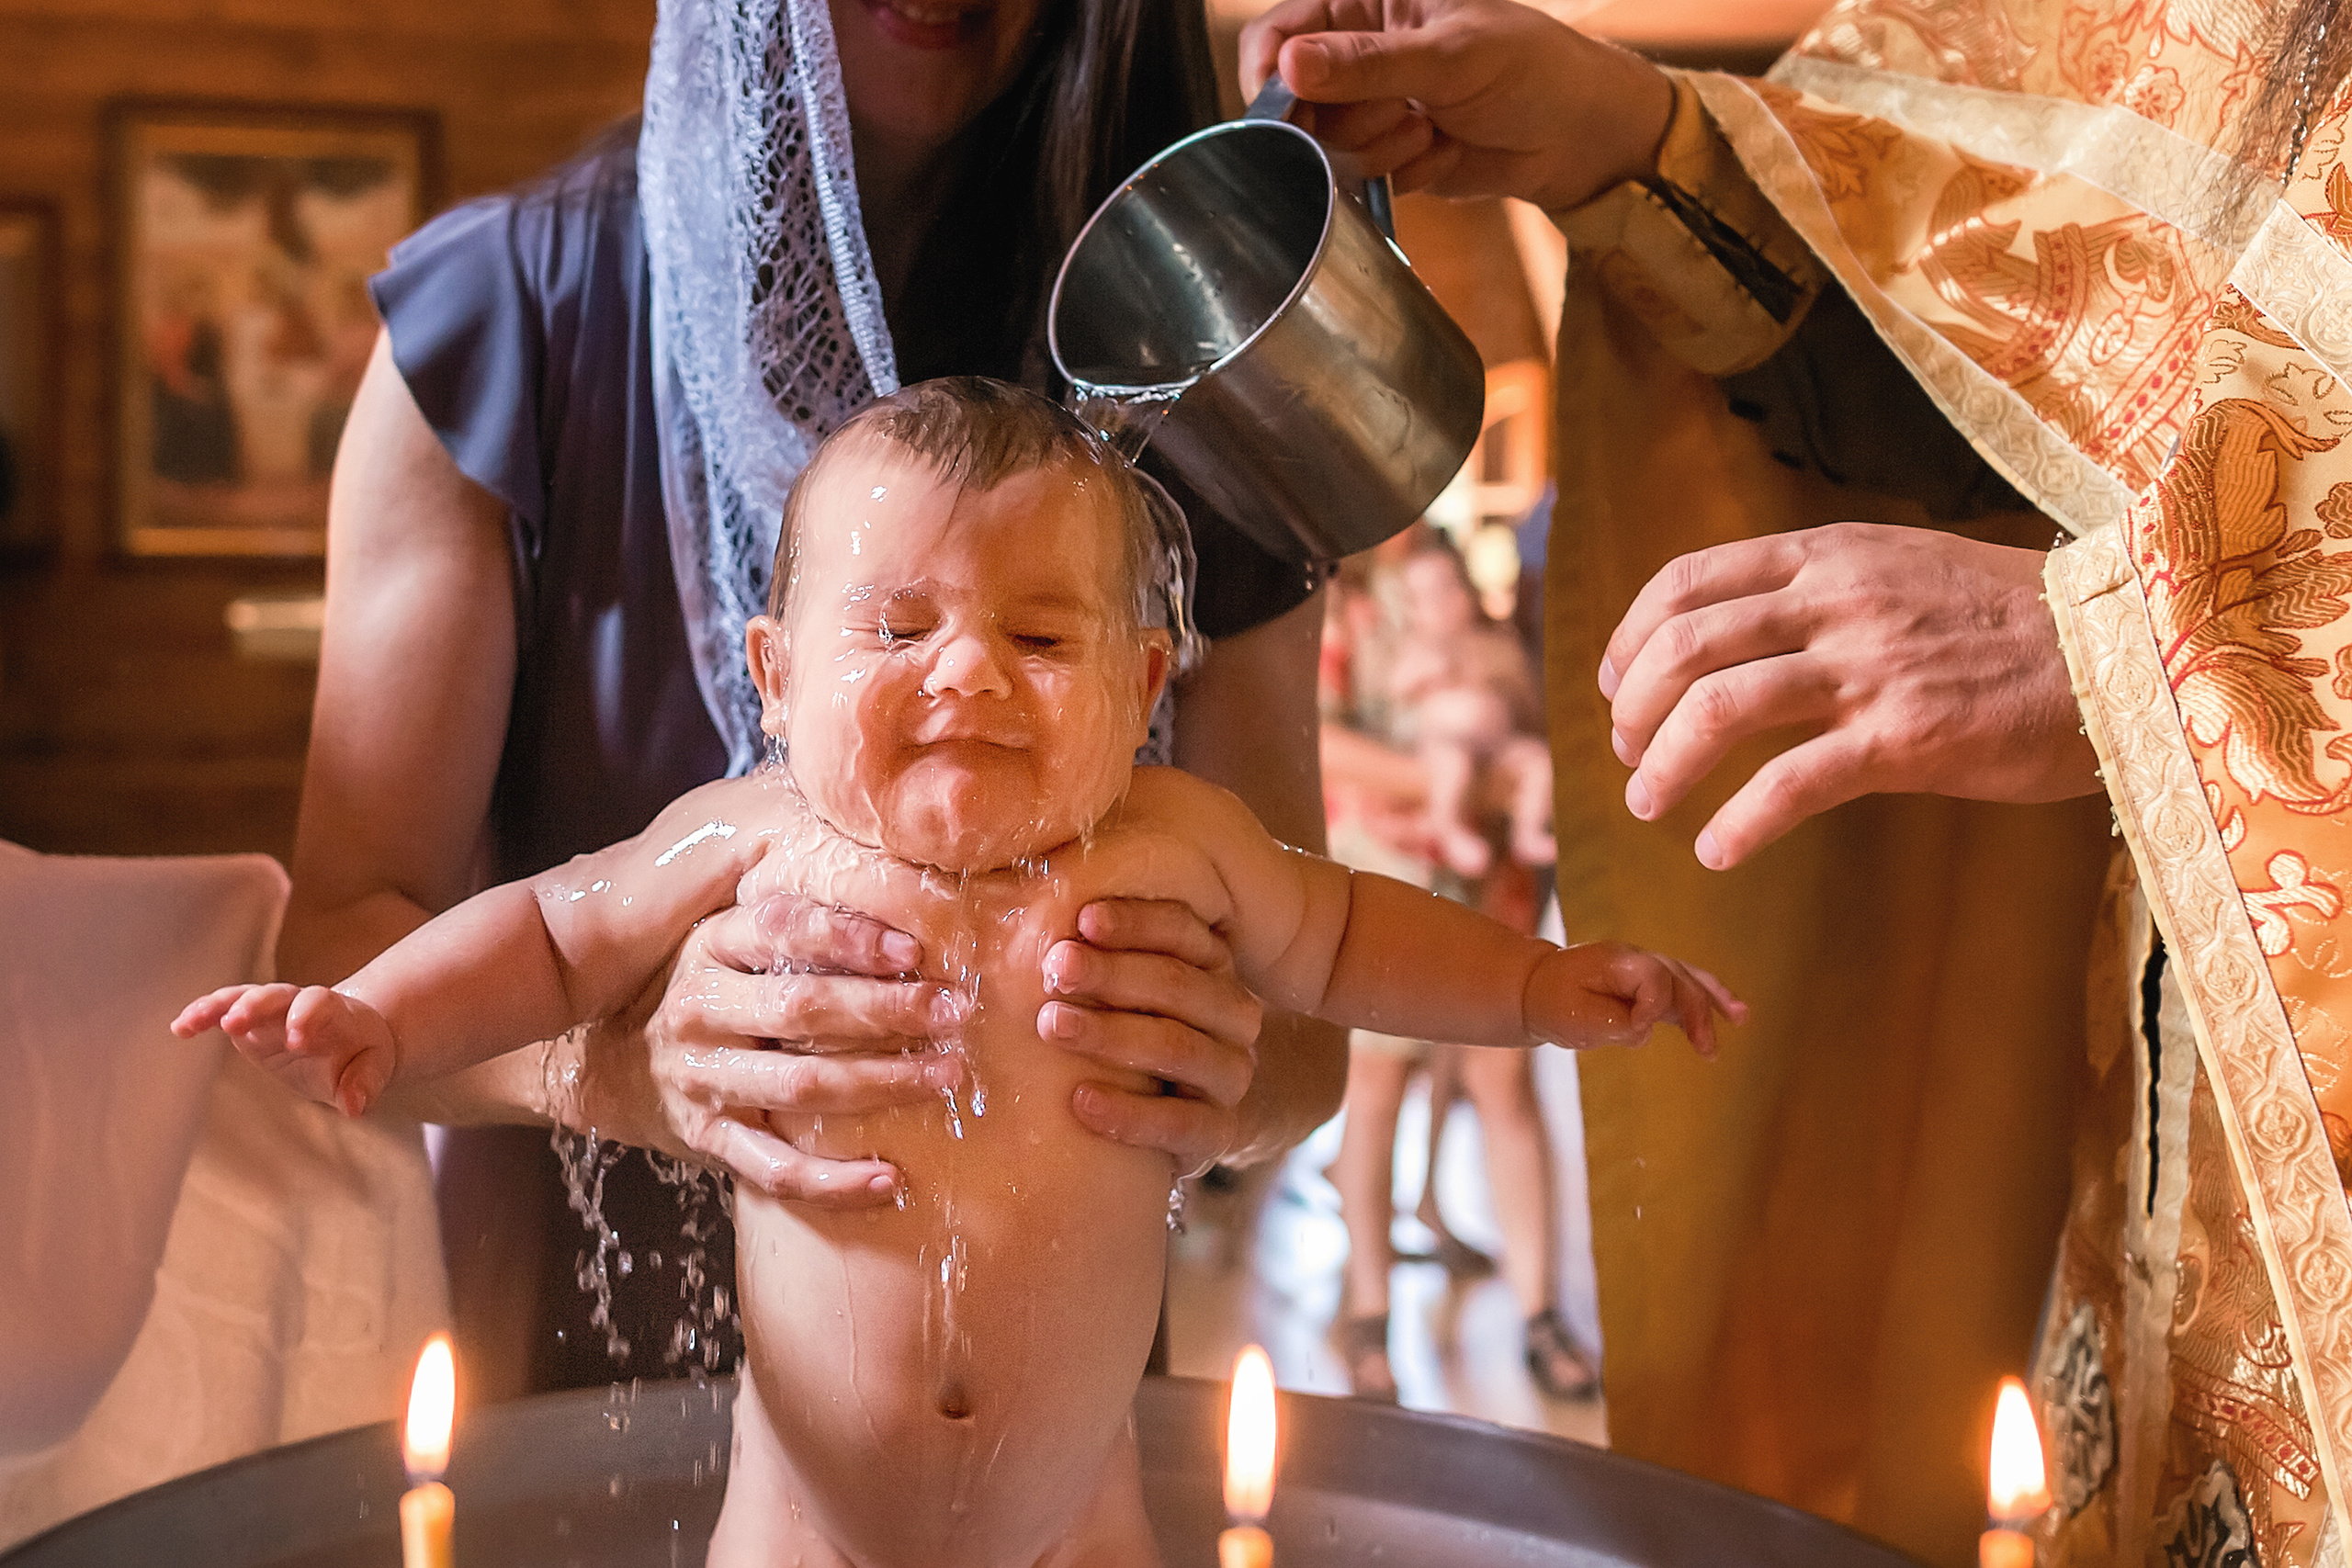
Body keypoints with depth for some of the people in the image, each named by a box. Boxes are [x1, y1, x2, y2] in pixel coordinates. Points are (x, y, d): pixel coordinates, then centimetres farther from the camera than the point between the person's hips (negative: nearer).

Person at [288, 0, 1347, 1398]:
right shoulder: (501, 315, -14)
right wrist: (611, 1058, -34)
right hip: (588, 1364, 5)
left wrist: (1220, 1086, -30)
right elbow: (341, 943, -13)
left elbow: (1303, 1039, -7)